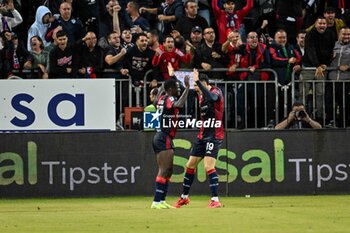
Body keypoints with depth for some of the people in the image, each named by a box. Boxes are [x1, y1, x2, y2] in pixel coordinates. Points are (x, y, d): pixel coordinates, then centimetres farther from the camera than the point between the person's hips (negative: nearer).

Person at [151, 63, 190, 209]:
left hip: (159, 137, 10)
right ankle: (156, 201, -16)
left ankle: (161, 200, 12)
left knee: (168, 170, 14)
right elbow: (179, 104, -37)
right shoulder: (169, 99, -14)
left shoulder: (161, 98, 12)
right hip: (165, 138, -10)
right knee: (164, 170, -12)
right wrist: (187, 88, -31)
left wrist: (171, 76, 46)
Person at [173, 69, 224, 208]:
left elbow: (211, 97, -34)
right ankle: (184, 197, 27)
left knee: (209, 166, -19)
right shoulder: (201, 95, 12)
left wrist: (197, 81, -34)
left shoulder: (216, 92, -11)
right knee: (190, 165, 13)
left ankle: (215, 200, -19)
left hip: (214, 135, -9)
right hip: (202, 135, 9)